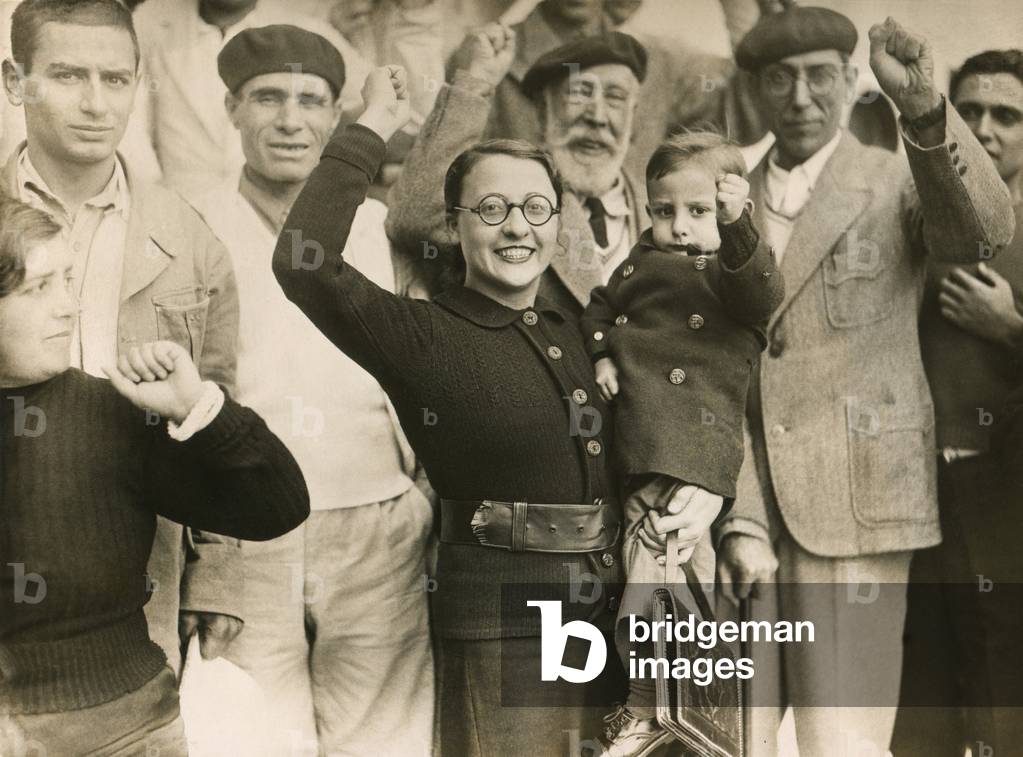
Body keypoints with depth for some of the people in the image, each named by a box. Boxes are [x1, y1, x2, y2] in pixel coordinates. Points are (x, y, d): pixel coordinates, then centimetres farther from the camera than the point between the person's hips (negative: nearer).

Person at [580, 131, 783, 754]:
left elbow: (764, 294, -25)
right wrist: (601, 353, 9)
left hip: (694, 463, -6)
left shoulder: (733, 269, -3)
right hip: (637, 458, 6)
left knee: (644, 605, -9)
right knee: (689, 568, 21)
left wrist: (735, 225, -40)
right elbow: (600, 310, 28)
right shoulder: (639, 265, 14)